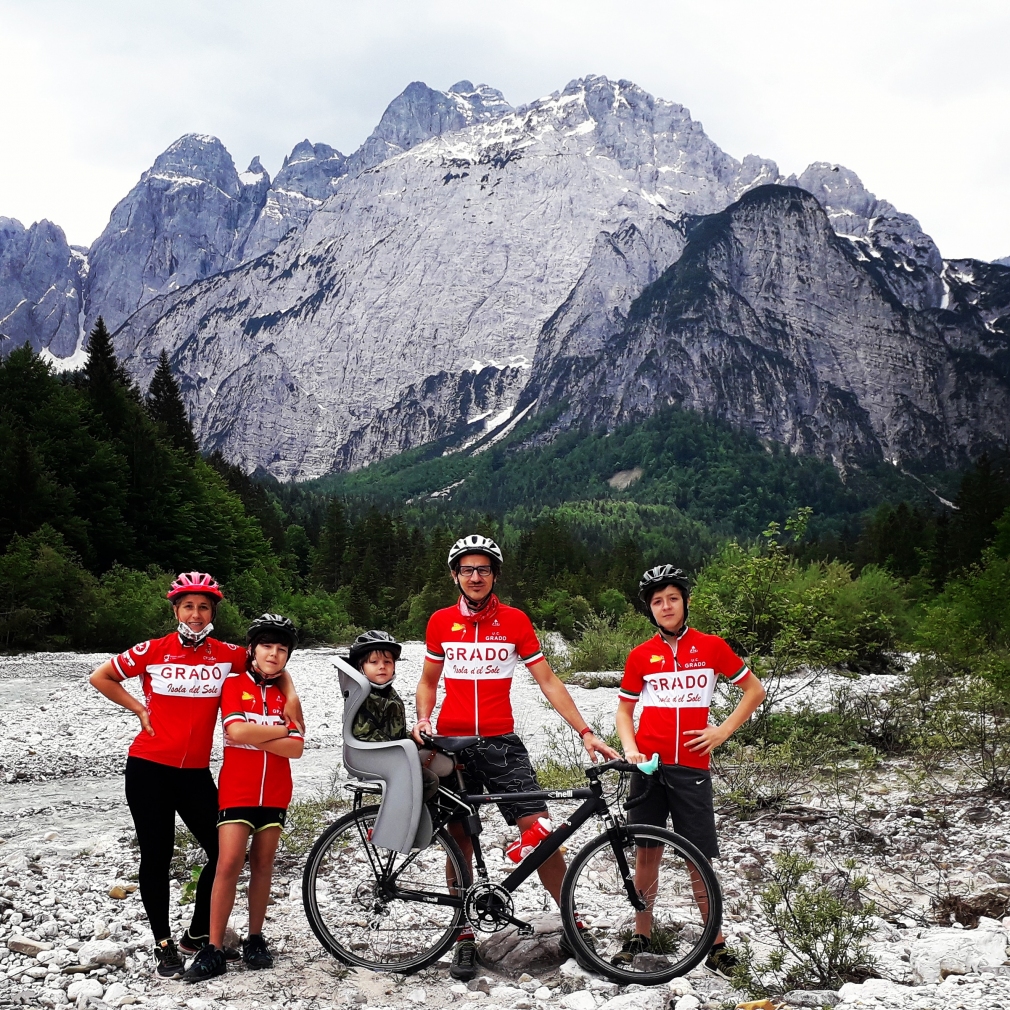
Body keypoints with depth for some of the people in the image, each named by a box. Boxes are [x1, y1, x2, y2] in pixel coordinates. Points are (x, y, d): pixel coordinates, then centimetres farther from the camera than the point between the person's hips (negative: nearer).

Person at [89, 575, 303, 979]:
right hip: (149, 768, -2)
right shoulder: (153, 651, -6)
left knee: (223, 852, 1)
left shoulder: (225, 654, -1)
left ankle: (198, 935, 22)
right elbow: (100, 677, 6)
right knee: (157, 856, 6)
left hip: (195, 771, 3)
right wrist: (138, 708, -1)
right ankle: (164, 945, 21)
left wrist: (291, 697, -5)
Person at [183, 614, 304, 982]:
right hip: (236, 789, -3)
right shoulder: (234, 683, -2)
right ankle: (213, 950, -2)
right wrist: (281, 730, -9)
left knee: (262, 864, 9)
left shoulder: (286, 693, 6)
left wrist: (255, 736, -15)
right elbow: (236, 731, -18)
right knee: (228, 865, -9)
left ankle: (255, 939, 21)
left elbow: (296, 748, -5)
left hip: (274, 792, 3)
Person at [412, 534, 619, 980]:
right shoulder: (440, 621, 3)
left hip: (500, 743, -1)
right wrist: (423, 718, -5)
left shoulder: (515, 621, -1)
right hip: (452, 744, 1)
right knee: (460, 843, 7)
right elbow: (428, 680, 14)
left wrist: (585, 732, -6)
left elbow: (548, 681, 0)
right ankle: (465, 938, 21)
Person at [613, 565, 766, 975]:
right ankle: (641, 935, 21)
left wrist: (723, 730, 0)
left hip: (691, 767, -1)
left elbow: (755, 690, 9)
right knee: (647, 852, 7)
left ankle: (716, 942, 14)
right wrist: (629, 749, -4)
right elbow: (624, 709, 13)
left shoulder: (711, 646, 1)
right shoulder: (640, 655, 4)